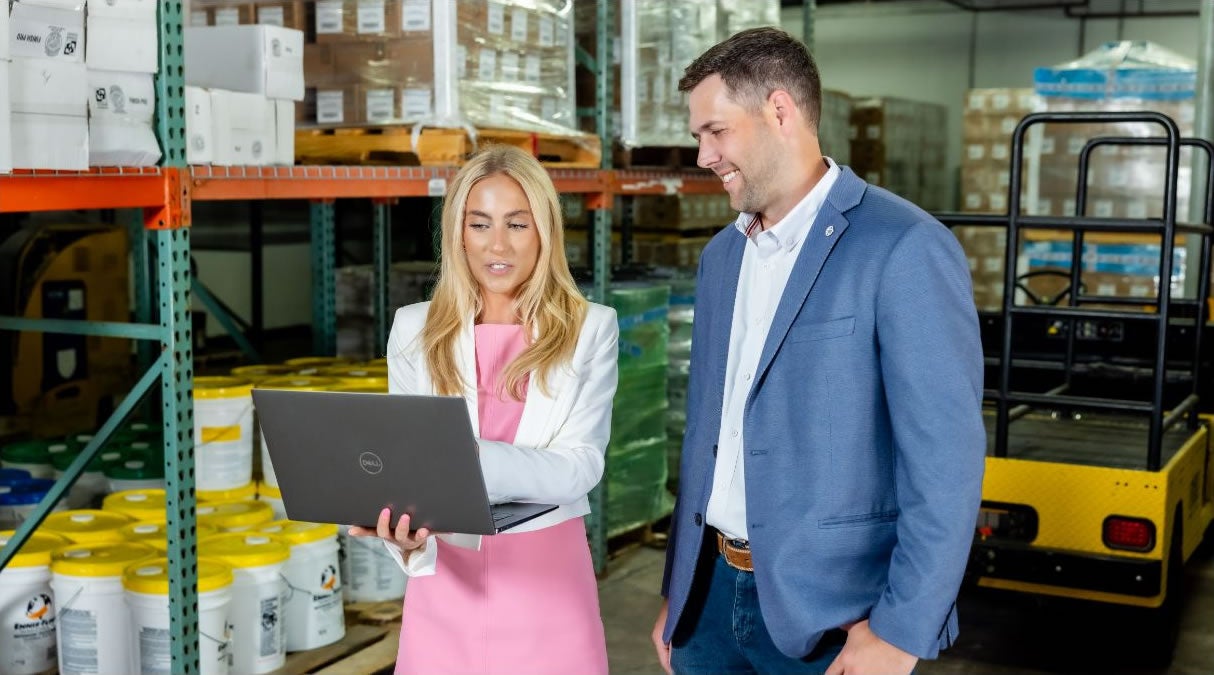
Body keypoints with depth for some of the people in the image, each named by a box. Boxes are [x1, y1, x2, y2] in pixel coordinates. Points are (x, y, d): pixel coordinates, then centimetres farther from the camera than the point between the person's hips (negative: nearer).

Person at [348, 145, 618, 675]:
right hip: (445, 578, 1)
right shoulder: (415, 329, 4)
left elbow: (580, 466, -12)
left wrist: (472, 459, -29)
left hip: (548, 578, -1)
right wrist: (407, 536, -23)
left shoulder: (590, 327, -2)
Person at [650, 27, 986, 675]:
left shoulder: (905, 249, -14)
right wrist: (678, 589, 15)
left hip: (828, 615, -6)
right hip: (712, 596, 6)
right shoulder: (720, 255, 9)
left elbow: (945, 460, -16)